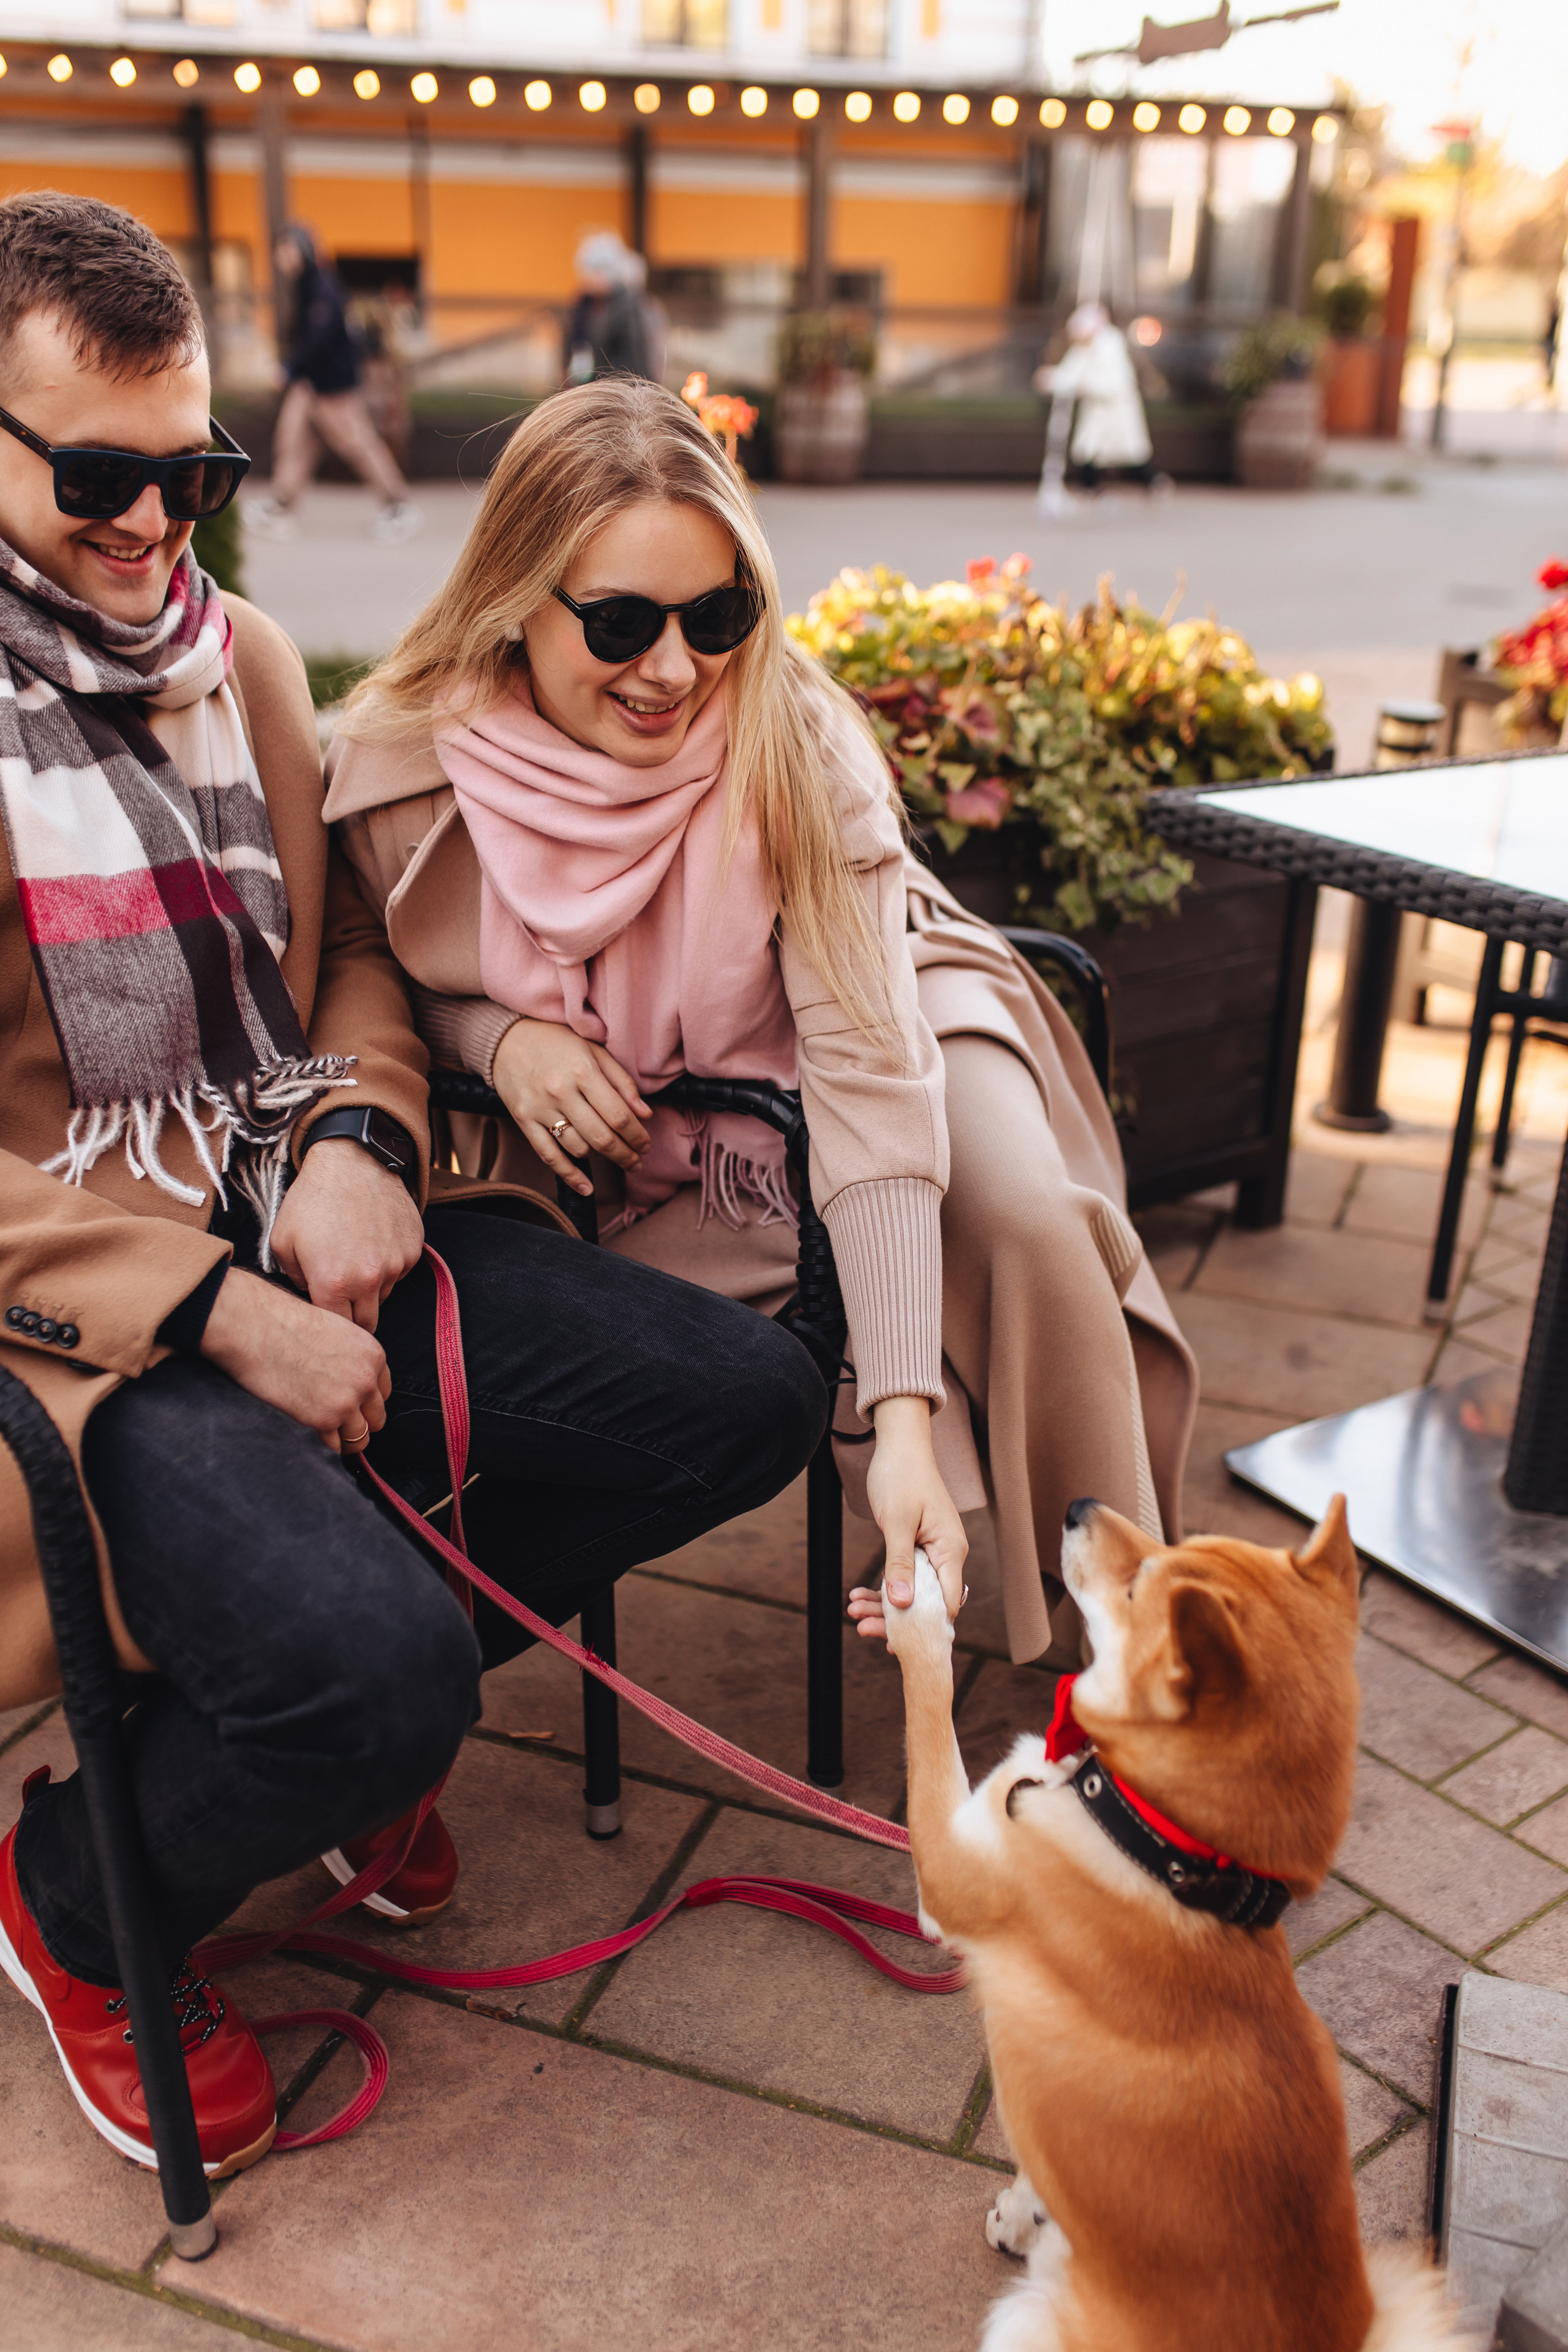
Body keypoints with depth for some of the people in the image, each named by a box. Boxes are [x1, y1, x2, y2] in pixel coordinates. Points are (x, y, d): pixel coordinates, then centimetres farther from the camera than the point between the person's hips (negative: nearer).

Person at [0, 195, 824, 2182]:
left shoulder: (243, 655, 13)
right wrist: (217, 1312, -20)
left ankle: (338, 1710, 17)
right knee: (374, 1669, -30)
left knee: (748, 1399, -4)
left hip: (300, 1222, 7)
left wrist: (356, 1144, -4)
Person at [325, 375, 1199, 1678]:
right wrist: (500, 1038, -26)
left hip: (848, 1012, 0)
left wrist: (908, 1418, -45)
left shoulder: (793, 741, -29)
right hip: (628, 1131, 1)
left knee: (1034, 1227, -24)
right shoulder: (397, 768, -23)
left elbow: (867, 1063, -37)